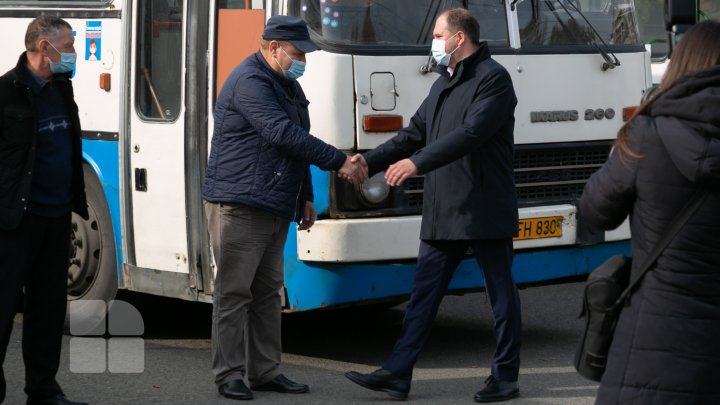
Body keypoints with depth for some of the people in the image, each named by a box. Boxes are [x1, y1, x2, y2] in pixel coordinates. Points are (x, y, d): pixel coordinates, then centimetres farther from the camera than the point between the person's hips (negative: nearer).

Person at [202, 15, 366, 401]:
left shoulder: (287, 85, 18)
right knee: (234, 292, -5)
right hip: (239, 206, -10)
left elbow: (295, 140, 26)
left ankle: (265, 370, 16)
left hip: (274, 209, 10)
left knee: (267, 292, 11)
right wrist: (339, 162, -20)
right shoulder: (249, 81, -15)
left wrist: (306, 197, 22)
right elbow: (283, 135, -23)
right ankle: (229, 374, 0)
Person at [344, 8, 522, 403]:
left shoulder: (493, 79, -11)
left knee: (501, 293, 4)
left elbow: (470, 134, -23)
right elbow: (415, 132, 16)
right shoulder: (444, 83, 18)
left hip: (485, 211, -9)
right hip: (441, 212, 9)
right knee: (422, 293, 6)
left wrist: (416, 163, -28)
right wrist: (370, 160, 3)